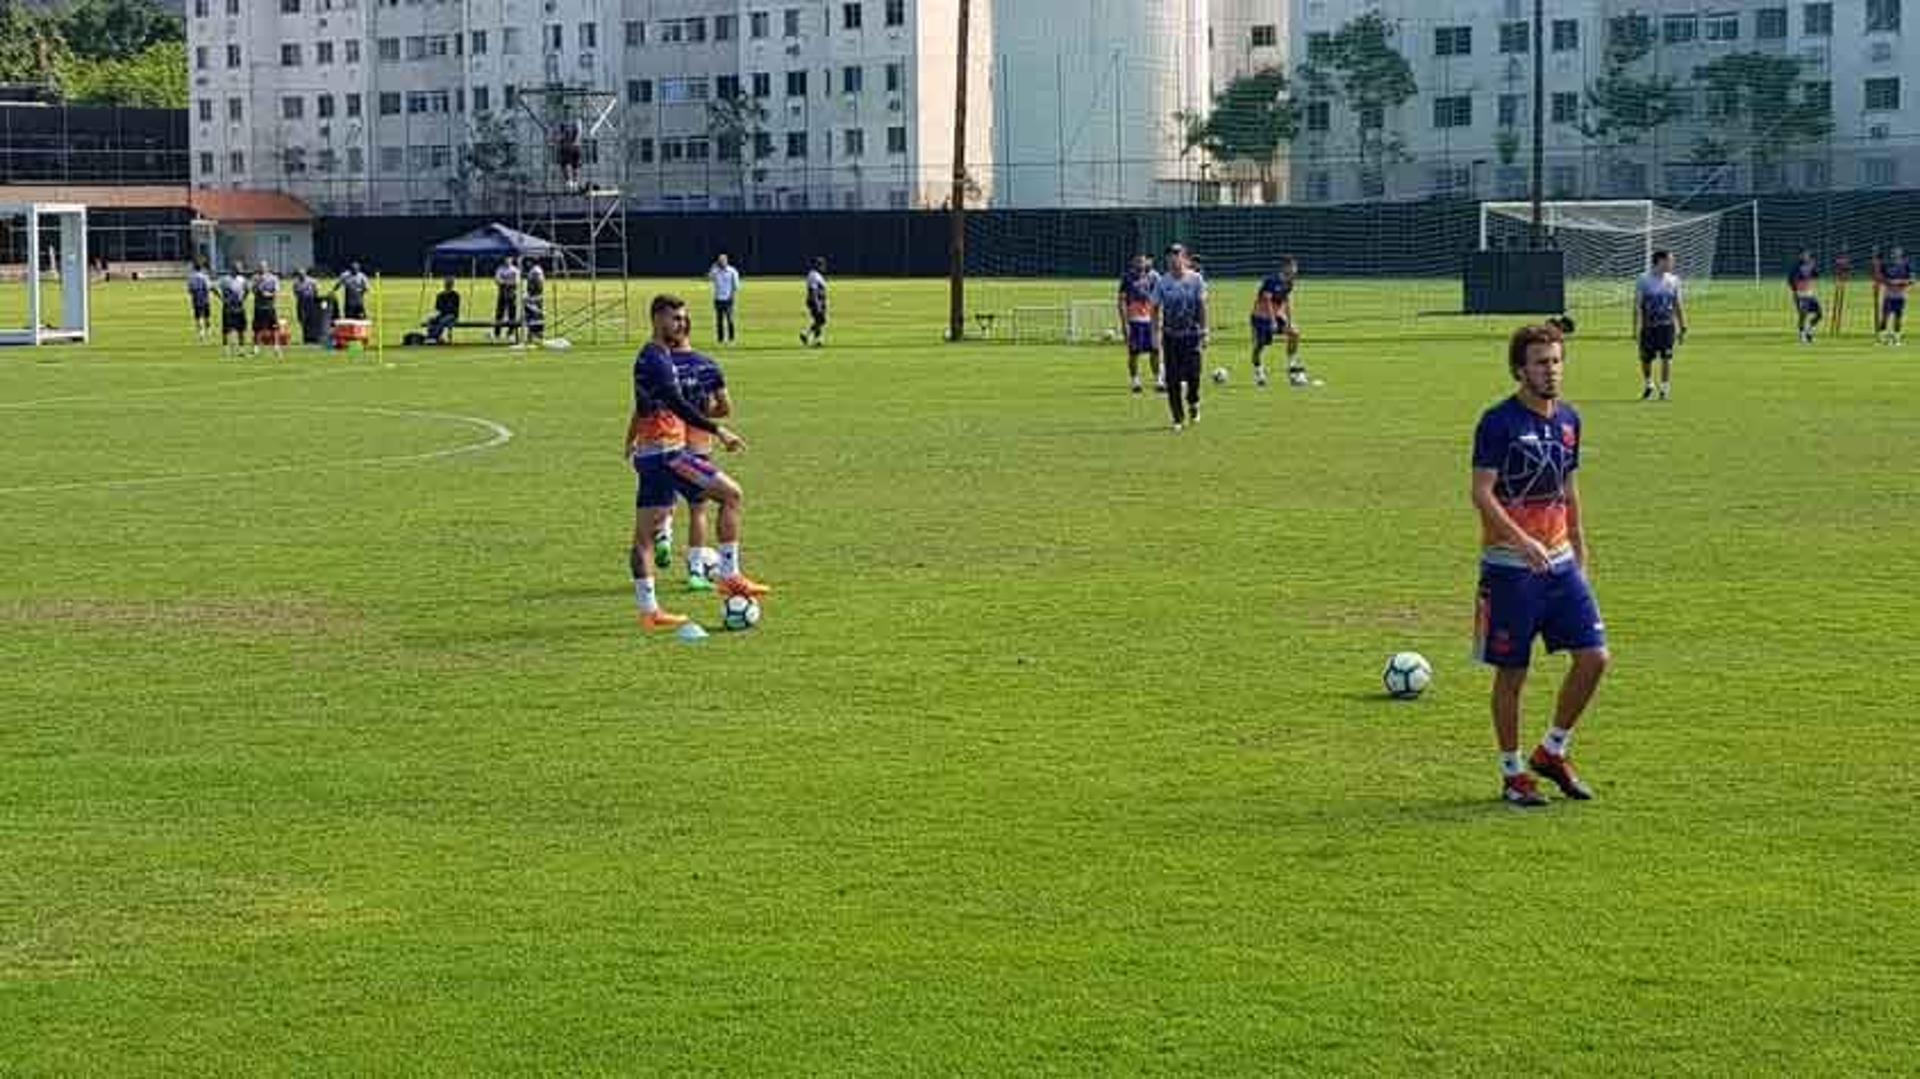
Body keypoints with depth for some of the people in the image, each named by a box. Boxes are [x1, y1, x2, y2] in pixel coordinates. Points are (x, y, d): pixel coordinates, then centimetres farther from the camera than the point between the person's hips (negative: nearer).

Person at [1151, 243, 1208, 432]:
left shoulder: (1196, 279, -2)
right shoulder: (1162, 282, -1)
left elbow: (1202, 306, 3)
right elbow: (1156, 309, 4)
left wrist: (1204, 332, 0)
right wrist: (1156, 334, -2)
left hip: (1192, 334, -1)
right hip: (1170, 336, 1)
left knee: (1193, 375, -9)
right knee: (1172, 380, -2)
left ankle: (1193, 403, 22)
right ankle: (1178, 418, 9)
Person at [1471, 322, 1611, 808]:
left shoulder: (1568, 419, 10)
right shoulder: (1499, 421, -11)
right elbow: (1481, 492, -17)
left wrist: (1580, 558, 19)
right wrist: (1523, 541, -28)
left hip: (1560, 564, 6)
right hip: (1510, 567, -6)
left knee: (1595, 657, -1)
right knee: (1512, 673, 2)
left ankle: (1552, 752, 18)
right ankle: (1513, 773, 16)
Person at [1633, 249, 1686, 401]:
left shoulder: (1673, 280, 6)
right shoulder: (1643, 280, -4)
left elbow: (1678, 306, 11)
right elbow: (1637, 306, -5)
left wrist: (1683, 328, 8)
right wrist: (1636, 329, -11)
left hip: (1667, 325, 2)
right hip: (1648, 326, -2)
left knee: (1666, 358, -6)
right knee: (1645, 359, 7)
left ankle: (1665, 390, 2)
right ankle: (1648, 385, 31)